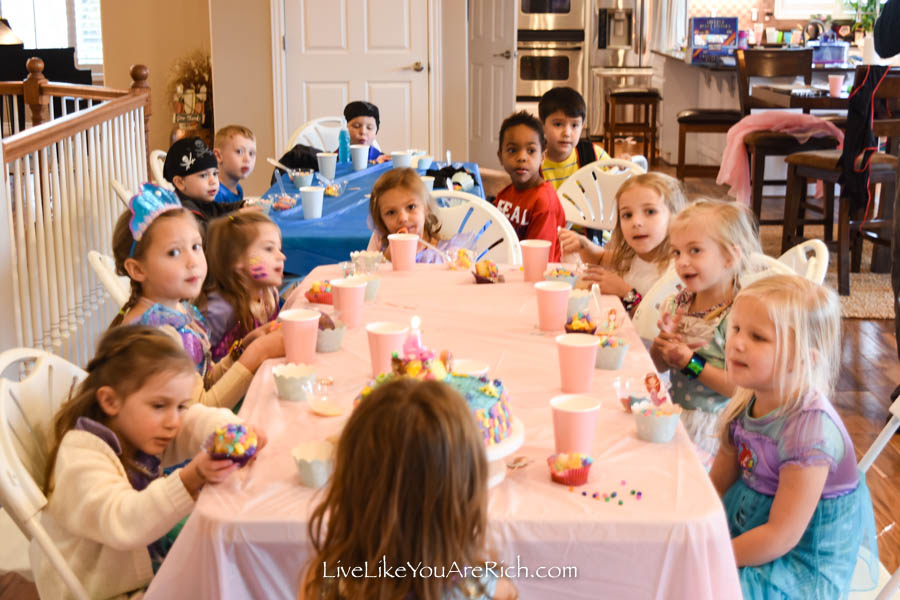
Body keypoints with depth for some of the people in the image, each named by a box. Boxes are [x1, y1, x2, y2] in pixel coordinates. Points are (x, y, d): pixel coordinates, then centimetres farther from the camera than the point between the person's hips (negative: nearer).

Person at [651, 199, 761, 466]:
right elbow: (658, 366, 13)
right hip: (672, 414, 7)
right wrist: (662, 341, -8)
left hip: (709, 430, -6)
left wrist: (691, 363, -18)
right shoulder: (675, 305, 6)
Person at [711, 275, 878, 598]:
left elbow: (781, 537, -25)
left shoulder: (809, 429, -28)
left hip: (803, 564, -7)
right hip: (745, 528, 8)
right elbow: (717, 484, 6)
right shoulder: (748, 403, -4)